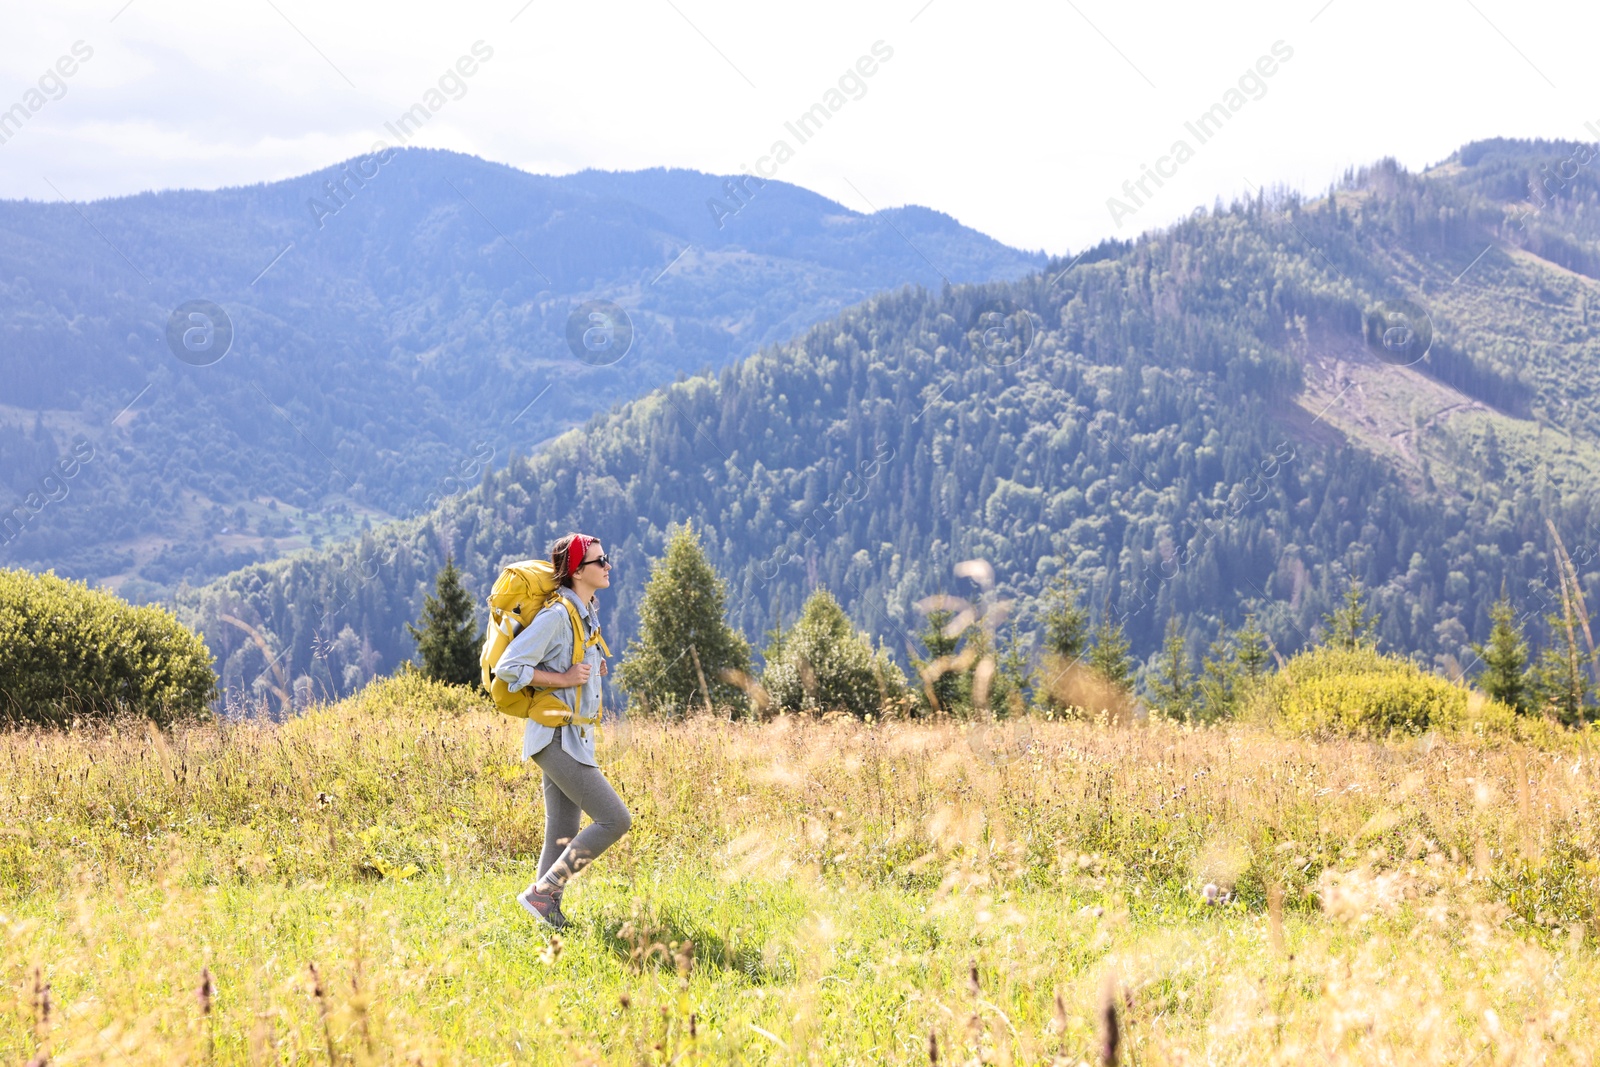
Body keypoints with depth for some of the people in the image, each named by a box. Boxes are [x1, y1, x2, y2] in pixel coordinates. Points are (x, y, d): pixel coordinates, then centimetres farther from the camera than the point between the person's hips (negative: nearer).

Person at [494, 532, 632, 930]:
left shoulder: (587, 614, 13)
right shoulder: (556, 616, -16)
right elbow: (507, 667, -20)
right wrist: (564, 679, -18)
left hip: (575, 737, 10)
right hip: (557, 737, -10)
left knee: (563, 835, 9)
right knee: (614, 819, -11)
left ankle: (548, 913, 13)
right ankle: (540, 892, -6)